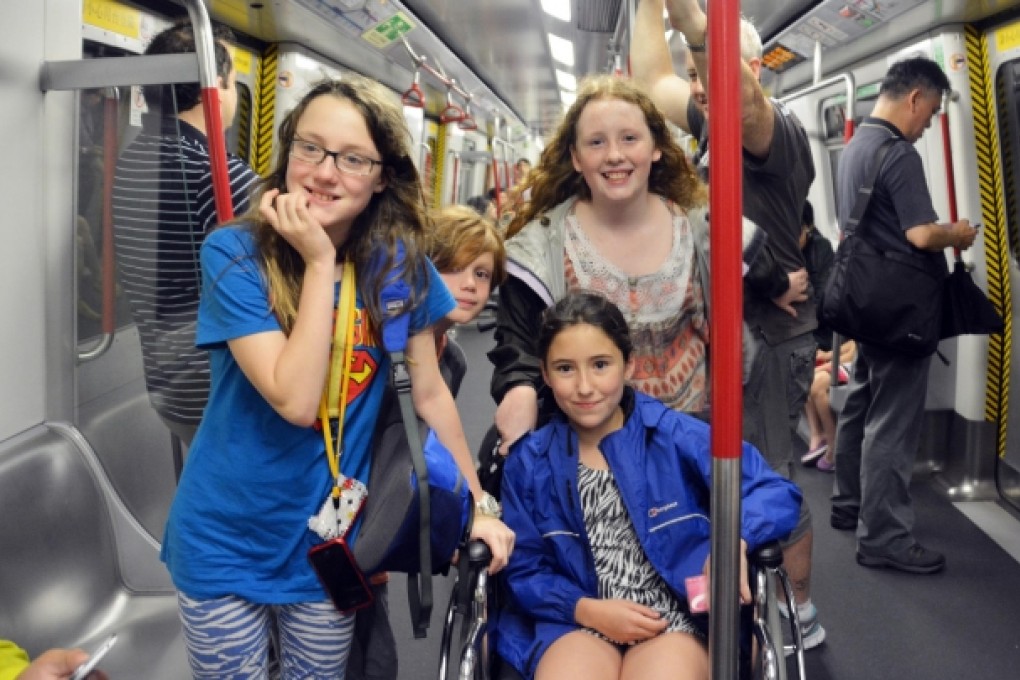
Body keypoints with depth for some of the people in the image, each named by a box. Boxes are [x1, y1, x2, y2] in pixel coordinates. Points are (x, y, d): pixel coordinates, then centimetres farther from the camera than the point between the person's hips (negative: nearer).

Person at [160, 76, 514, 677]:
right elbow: (295, 400, -26)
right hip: (225, 538, -2)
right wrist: (318, 261, -25)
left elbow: (430, 391, 0)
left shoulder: (400, 261, -8)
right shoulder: (233, 254, -16)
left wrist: (478, 505, 2)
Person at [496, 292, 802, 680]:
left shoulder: (674, 435, -3)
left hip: (678, 619, -1)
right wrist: (587, 609, -9)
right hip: (576, 622, 1)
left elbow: (778, 494, -5)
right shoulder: (528, 462, 3)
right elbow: (524, 571, 8)